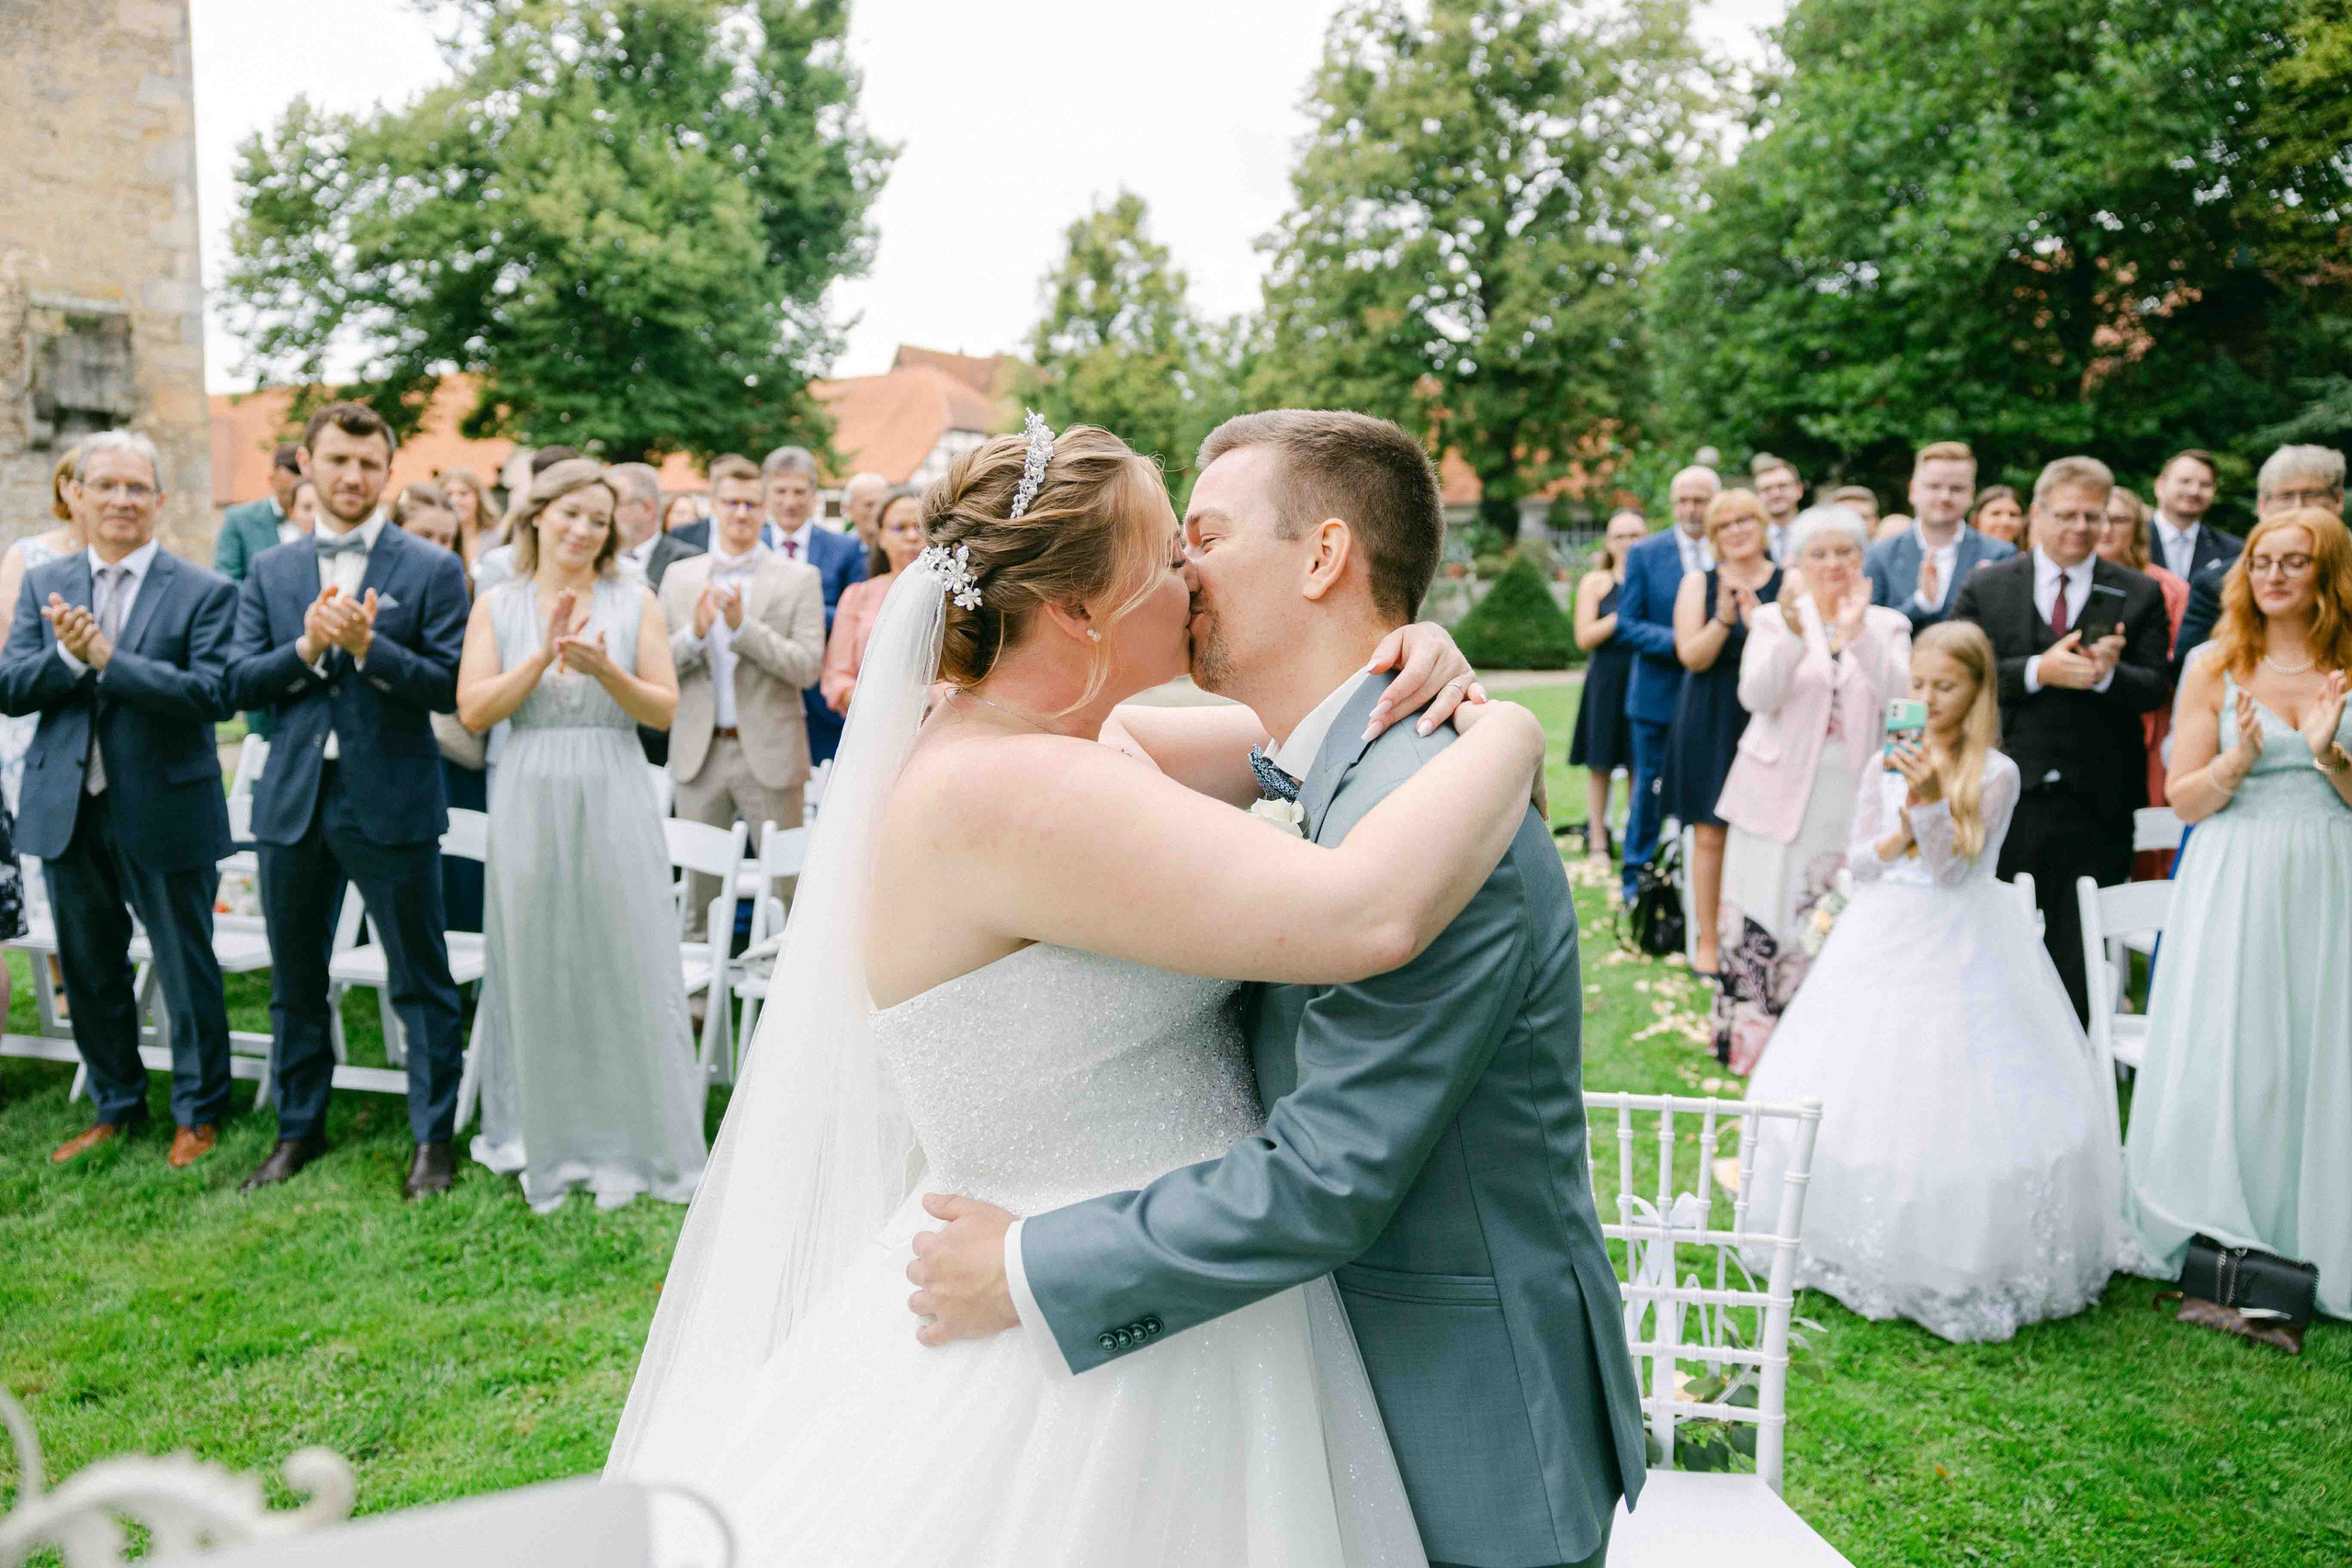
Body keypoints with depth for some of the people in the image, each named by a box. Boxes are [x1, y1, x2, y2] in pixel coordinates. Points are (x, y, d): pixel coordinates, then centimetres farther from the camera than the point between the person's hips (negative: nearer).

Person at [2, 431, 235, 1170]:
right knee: (90, 970, 16)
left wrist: (107, 657, -24)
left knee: (186, 969, 7)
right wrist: (67, 655, -19)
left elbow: (210, 693, -18)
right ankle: (117, 1106, 33)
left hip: (165, 811, -4)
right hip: (68, 811, 5)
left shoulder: (203, 591, -6)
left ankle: (200, 1111, 23)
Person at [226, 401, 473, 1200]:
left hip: (392, 802, -4)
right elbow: (240, 682, 3)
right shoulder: (270, 571, 9)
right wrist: (306, 648, -15)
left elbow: (450, 686, -10)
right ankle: (299, 1128, 31)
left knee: (421, 981, 3)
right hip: (292, 799, 4)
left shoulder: (432, 569, -3)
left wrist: (368, 646, -23)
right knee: (294, 980, 15)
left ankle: (433, 1136, 14)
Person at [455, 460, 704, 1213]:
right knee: (538, 971, 6)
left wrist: (604, 669, -16)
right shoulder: (498, 605, 6)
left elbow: (666, 710, 0)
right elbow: (473, 711, -3)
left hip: (614, 801, 0)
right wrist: (544, 655, -13)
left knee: (625, 967, 1)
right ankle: (547, 1145, 22)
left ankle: (630, 1147, 15)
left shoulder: (634, 601, 4)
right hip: (531, 803, 1)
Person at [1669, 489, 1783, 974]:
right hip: (1711, 722, 0)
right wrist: (1724, 620, -20)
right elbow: (1692, 657, -5)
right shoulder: (1699, 583, 4)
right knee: (1710, 834, 0)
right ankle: (1707, 939, 10)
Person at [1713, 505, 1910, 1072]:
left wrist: (1857, 634, -23)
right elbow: (1756, 695, -10)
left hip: (1855, 800, 1)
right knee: (1769, 923, -1)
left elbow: (1902, 694, -9)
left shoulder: (1888, 625, 9)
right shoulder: (1773, 622, 7)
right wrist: (1794, 634, -25)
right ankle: (1755, 1046, 9)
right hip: (1782, 796, 0)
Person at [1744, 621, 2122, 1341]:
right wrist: (1900, 838, -11)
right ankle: (1860, 1249, 19)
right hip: (1883, 944, 4)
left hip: (1960, 950, -4)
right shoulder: (1886, 765, 7)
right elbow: (1857, 862, 8)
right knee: (1863, 1088, 6)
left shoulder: (1995, 775, -6)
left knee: (1949, 1103, -6)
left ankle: (1951, 1260, 6)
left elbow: (1954, 866, -12)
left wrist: (1930, 800, -25)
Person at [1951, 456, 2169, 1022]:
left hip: (2098, 805, 0)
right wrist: (2039, 671, -18)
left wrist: (2109, 674, -20)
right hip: (2005, 798, 0)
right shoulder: (1984, 589, 6)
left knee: (2081, 956, 5)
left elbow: (2154, 688, 0)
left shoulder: (2139, 595, 8)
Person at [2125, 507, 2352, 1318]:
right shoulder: (2216, 667, 3)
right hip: (2236, 885, -1)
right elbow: (2184, 799, 0)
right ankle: (2221, 1247, 12)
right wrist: (2240, 758, -17)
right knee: (2225, 1061, 0)